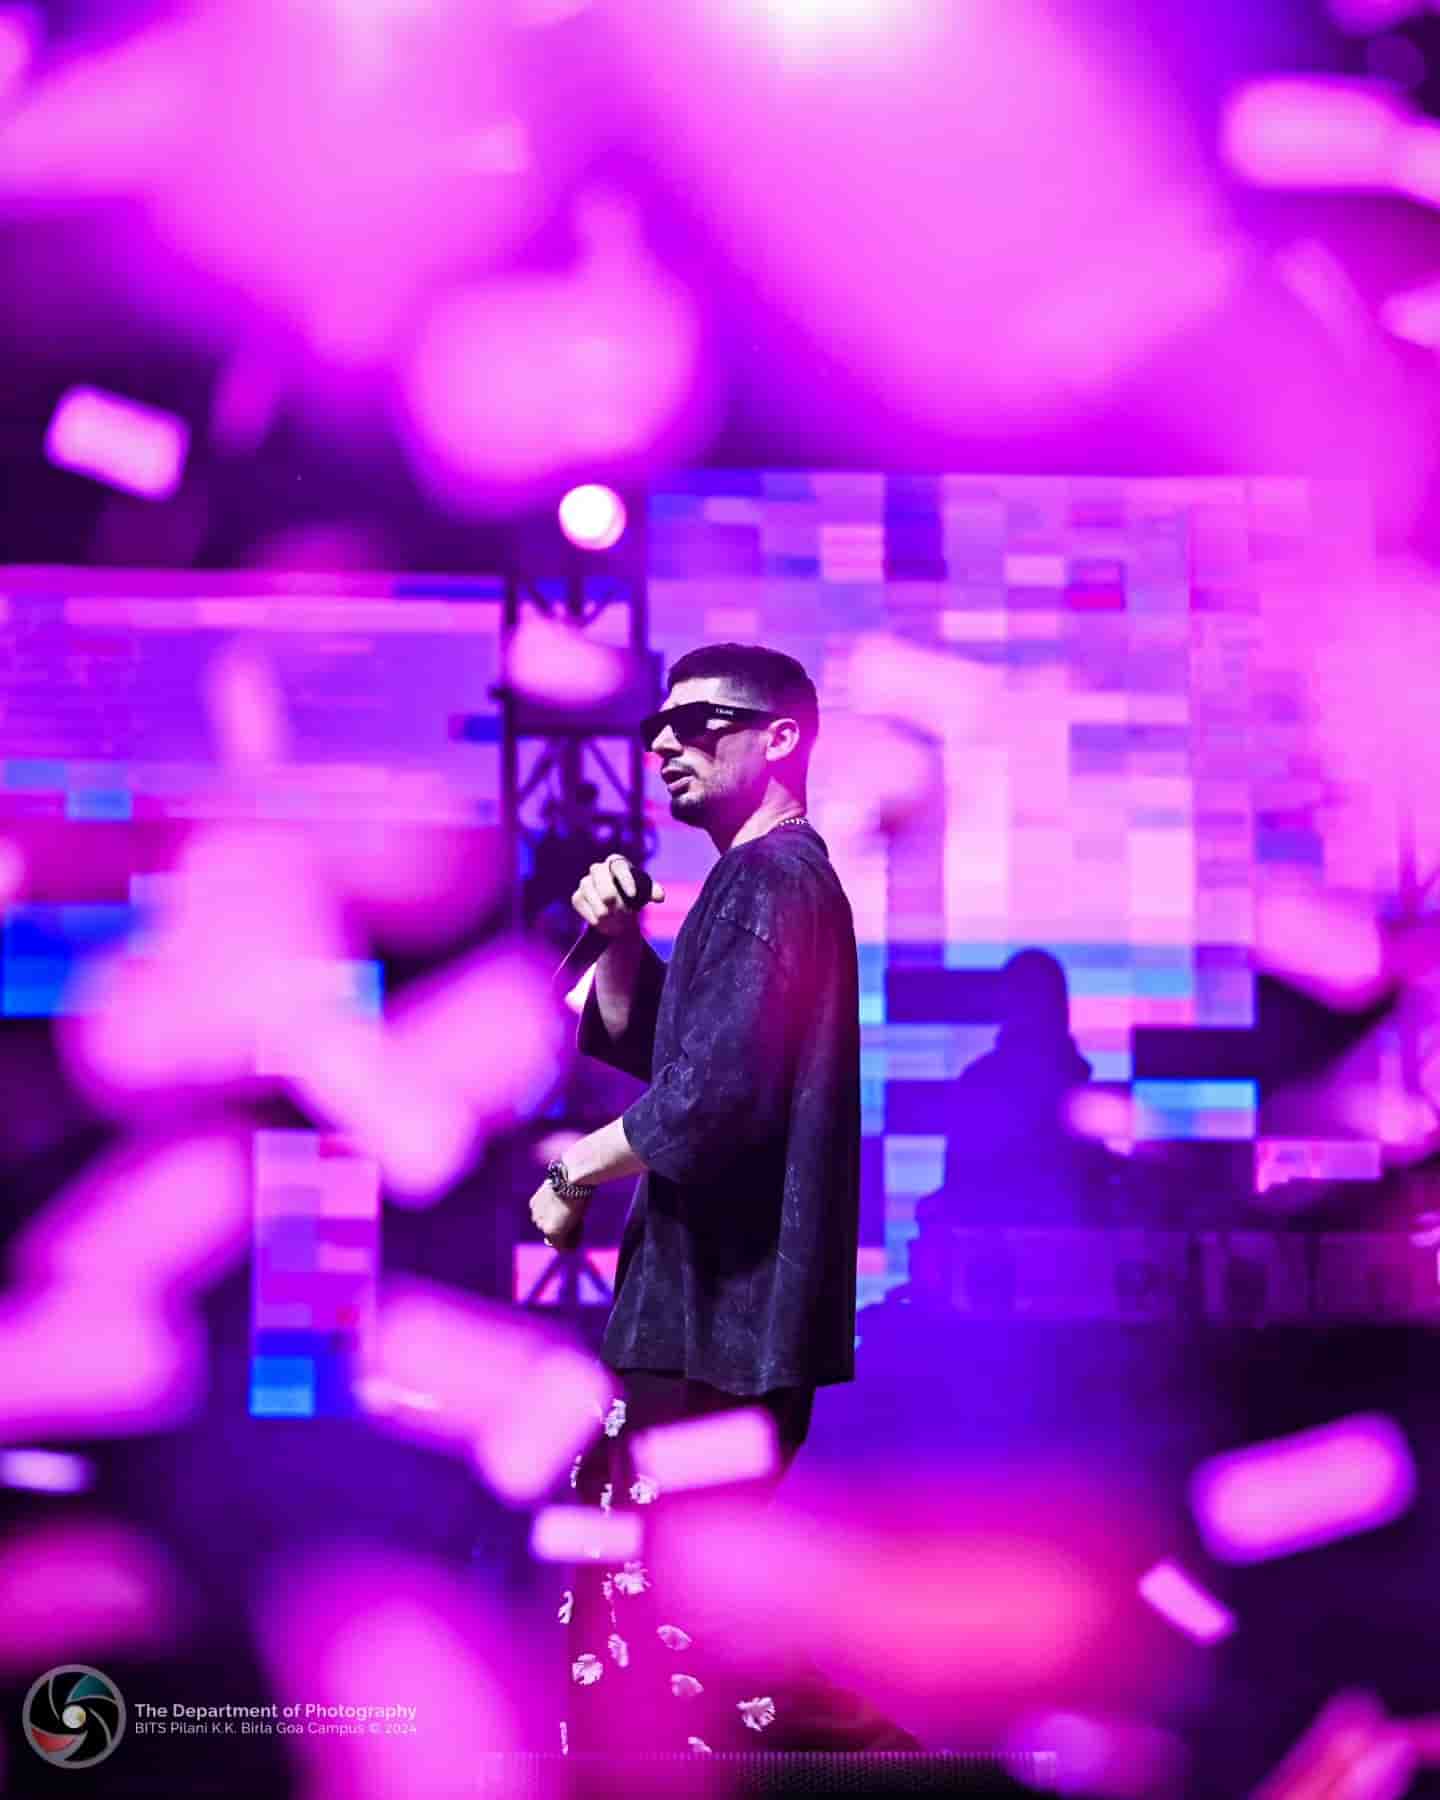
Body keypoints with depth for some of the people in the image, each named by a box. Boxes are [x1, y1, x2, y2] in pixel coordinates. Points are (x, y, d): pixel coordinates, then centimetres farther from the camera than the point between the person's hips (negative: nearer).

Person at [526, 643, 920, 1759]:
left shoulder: (771, 881, -15)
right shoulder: (772, 879, 19)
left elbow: (711, 1095, -25)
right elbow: (636, 1040, 22)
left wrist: (574, 1174, -10)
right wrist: (617, 936, 3)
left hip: (720, 1307, -11)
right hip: (716, 1297, 11)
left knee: (647, 1611, -7)